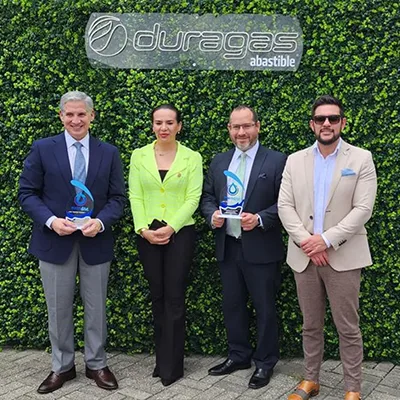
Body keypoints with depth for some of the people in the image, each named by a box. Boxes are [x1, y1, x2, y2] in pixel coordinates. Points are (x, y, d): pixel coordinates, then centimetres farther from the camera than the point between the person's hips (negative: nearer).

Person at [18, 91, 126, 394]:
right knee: (58, 309, 10)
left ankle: (97, 364, 28)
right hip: (55, 241, -1)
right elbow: (27, 193, -1)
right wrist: (51, 220, -17)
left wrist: (100, 222, -17)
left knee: (96, 307, 11)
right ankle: (62, 366, 27)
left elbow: (117, 197, 2)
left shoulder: (109, 153, 3)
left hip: (96, 241, 1)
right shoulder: (42, 149, 0)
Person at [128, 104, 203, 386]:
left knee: (174, 298, 0)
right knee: (157, 297, 10)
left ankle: (171, 365, 11)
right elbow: (135, 197, 1)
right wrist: (143, 229, -12)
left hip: (180, 233, -2)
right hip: (147, 235, 2)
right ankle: (162, 360, 23)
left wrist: (170, 227, -16)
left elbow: (193, 198, -6)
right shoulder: (139, 156, 5)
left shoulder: (192, 157, 0)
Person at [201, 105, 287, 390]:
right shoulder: (219, 162, 10)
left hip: (261, 249, -5)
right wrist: (212, 215, -7)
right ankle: (238, 356, 33)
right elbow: (208, 196, 13)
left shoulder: (277, 161, -5)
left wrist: (259, 219, -22)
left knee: (265, 308, 7)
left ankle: (265, 363, 23)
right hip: (227, 247, 5)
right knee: (232, 305, 16)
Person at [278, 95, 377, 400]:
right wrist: (304, 240, -13)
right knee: (311, 325, 14)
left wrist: (327, 240, -17)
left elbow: (363, 209, -9)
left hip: (343, 257, -3)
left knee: (348, 328, 5)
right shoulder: (295, 160, 8)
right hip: (304, 256, 3)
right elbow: (285, 205, 1)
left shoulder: (361, 159, 0)